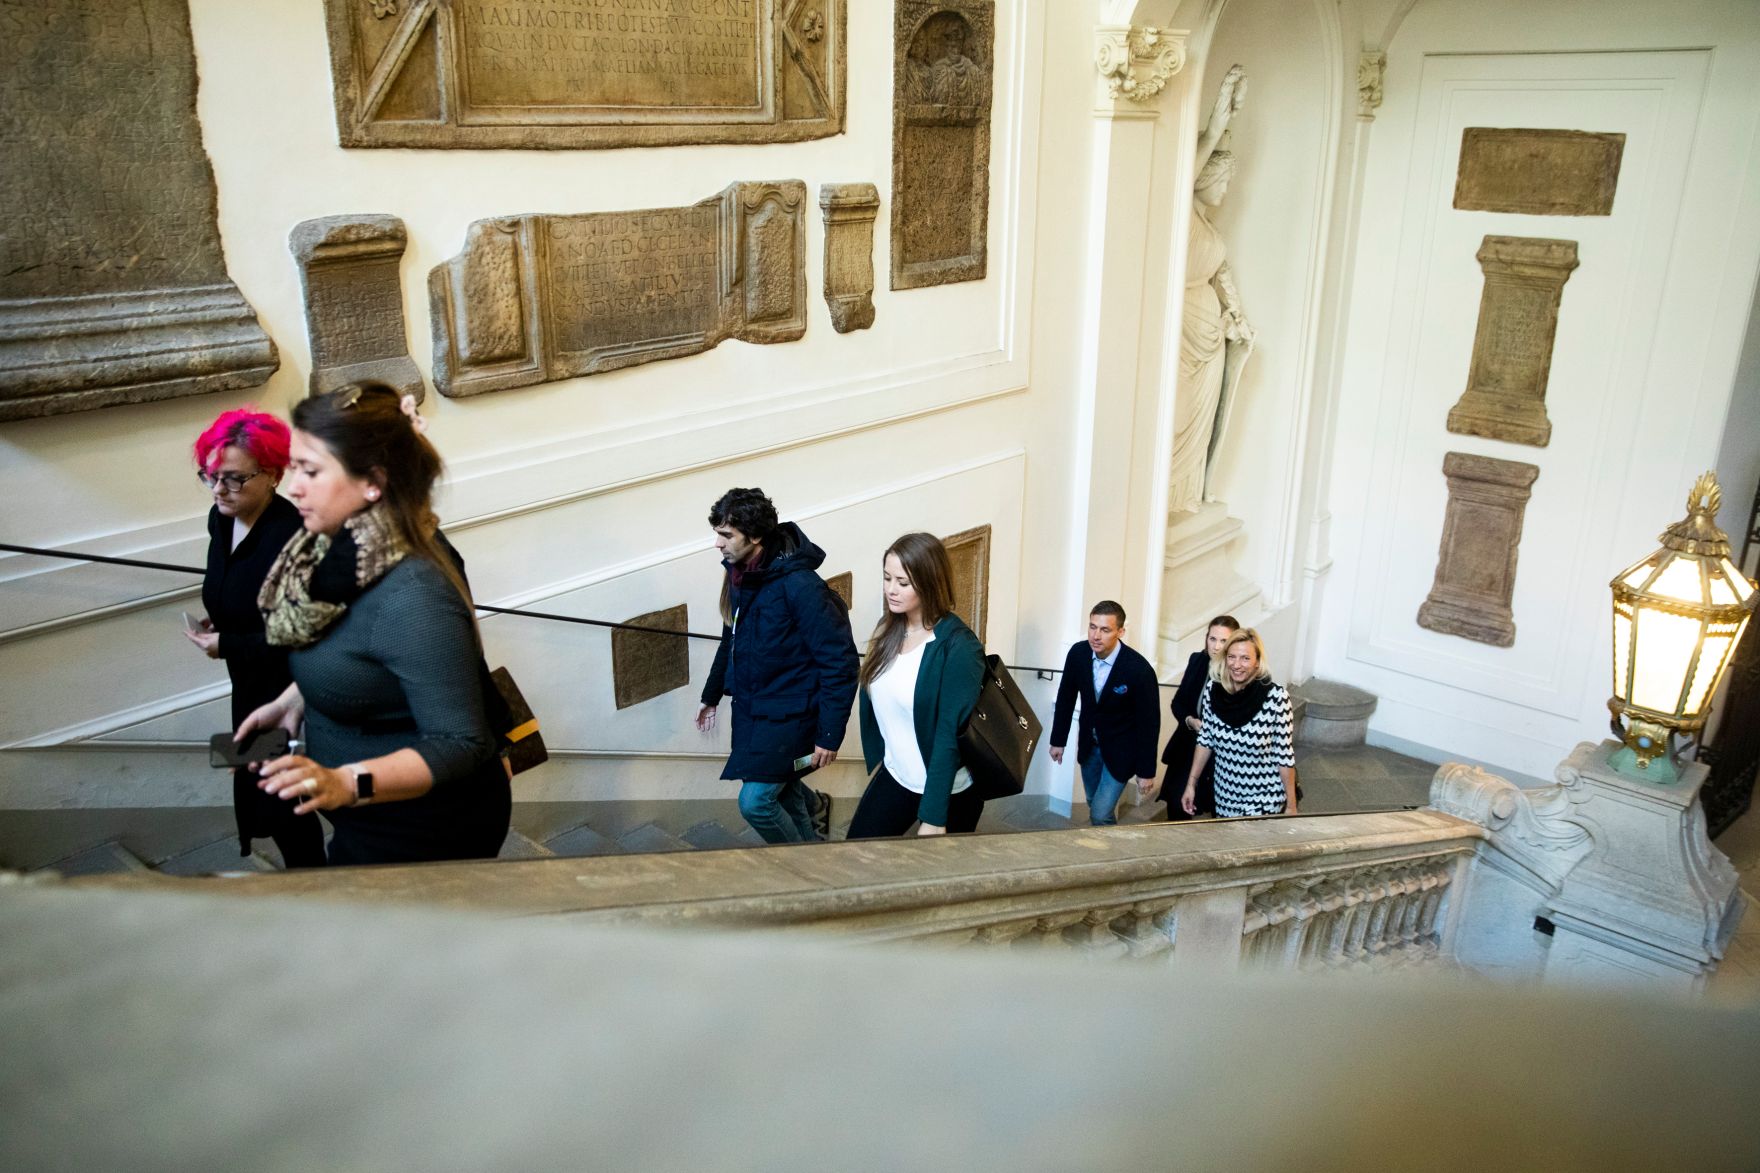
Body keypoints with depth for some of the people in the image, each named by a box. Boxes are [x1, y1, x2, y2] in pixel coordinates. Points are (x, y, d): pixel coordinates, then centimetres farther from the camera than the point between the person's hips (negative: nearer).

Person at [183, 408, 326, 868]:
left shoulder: (290, 536, -29)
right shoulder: (221, 518, -1)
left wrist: (225, 645, -18)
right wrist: (215, 624, 2)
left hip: (290, 689, -9)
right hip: (249, 683, 9)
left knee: (281, 801, 0)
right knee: (251, 784, 19)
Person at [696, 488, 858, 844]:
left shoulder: (799, 585, -25)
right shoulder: (739, 574, -1)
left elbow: (840, 661, -23)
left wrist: (830, 734, -21)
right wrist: (712, 696, 24)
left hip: (789, 713, -7)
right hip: (749, 708, 8)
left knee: (755, 802, -10)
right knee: (777, 786, 20)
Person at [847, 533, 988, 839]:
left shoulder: (958, 647, -21)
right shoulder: (888, 630, -2)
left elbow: (951, 734, -23)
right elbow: (875, 704, 7)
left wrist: (933, 817, -24)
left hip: (949, 791, -6)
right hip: (894, 777, 6)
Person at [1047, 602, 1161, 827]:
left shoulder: (1139, 669, -27)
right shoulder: (1078, 653, -14)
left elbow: (1150, 722, -18)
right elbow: (1066, 698, 2)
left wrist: (1146, 771, -12)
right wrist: (1058, 740, 6)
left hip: (1120, 748, -5)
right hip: (1089, 744, 5)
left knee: (1100, 814, -9)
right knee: (1095, 806, 19)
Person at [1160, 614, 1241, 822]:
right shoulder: (1197, 660, 1)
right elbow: (1178, 702, 9)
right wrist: (1191, 721, -8)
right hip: (1188, 748, 5)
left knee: (1218, 812, 8)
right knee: (1176, 811, 9)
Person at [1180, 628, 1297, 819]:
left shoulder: (1275, 696, -20)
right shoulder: (1212, 691, -8)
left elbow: (1285, 756, -14)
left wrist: (1291, 805, -8)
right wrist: (1191, 784, 5)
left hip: (1265, 798, -4)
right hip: (1225, 795, 4)